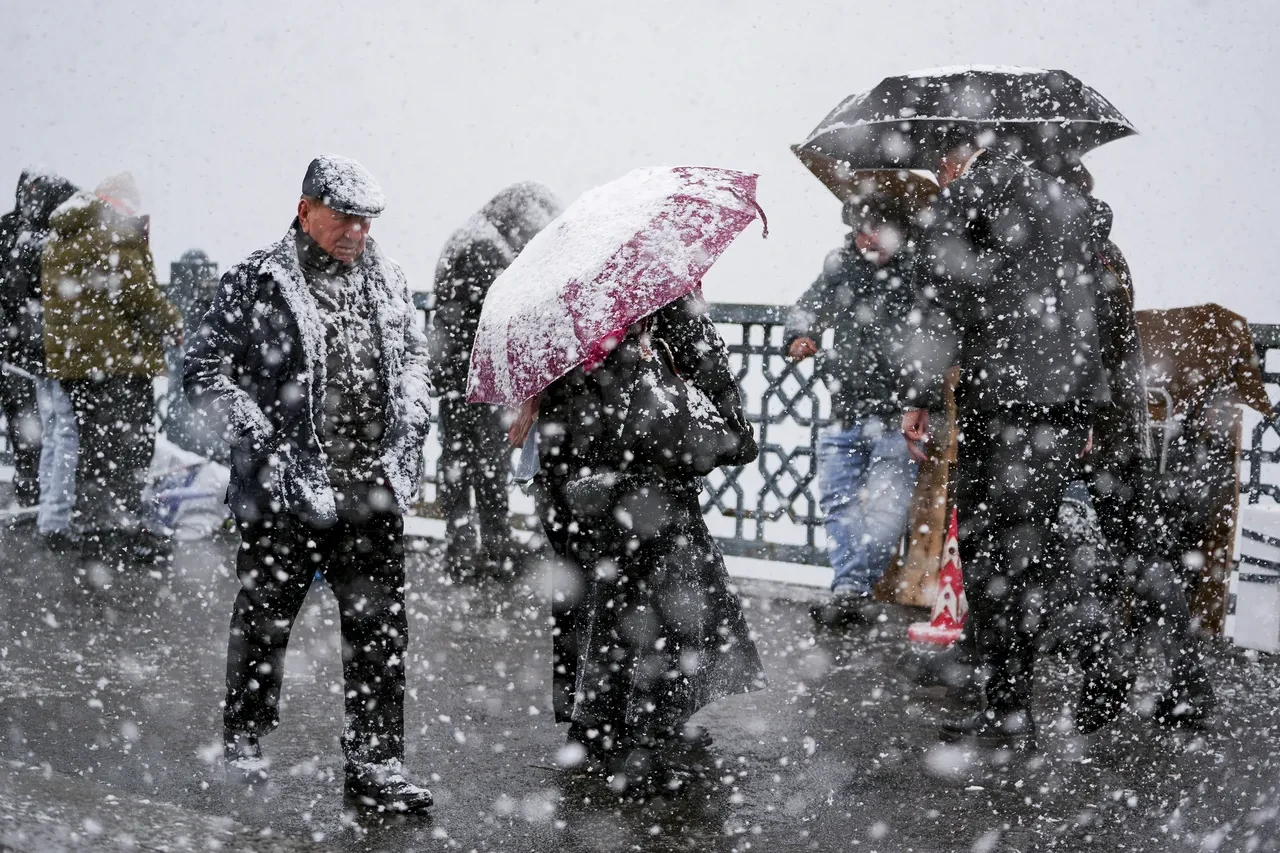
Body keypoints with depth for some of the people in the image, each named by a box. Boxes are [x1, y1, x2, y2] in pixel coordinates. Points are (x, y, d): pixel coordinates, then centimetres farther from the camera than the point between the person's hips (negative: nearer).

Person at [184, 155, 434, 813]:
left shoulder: (385, 279, 13)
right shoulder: (256, 282, -3)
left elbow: (414, 356, 25)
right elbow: (205, 370, -4)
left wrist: (411, 419, 10)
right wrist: (259, 438, -13)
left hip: (373, 488, 4)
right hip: (285, 491, -4)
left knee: (379, 628, 3)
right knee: (264, 620, 10)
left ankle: (374, 765, 11)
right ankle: (243, 741, 30)